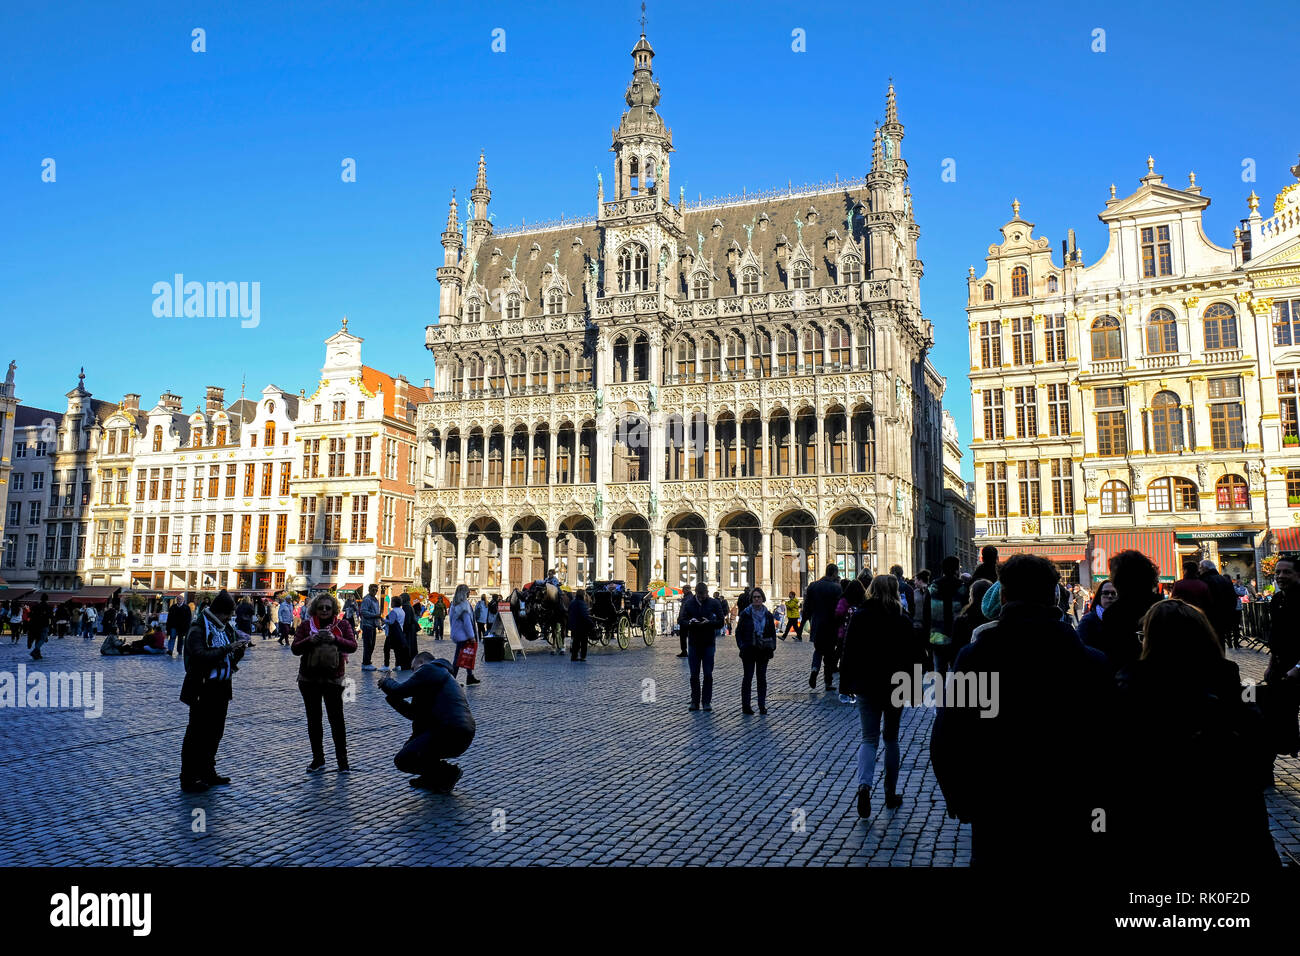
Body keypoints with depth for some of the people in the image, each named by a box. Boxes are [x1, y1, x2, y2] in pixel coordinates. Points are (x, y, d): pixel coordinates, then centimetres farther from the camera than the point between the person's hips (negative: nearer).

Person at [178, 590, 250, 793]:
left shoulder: (226, 628, 13)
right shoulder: (198, 629, -13)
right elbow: (201, 656, -27)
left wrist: (239, 650, -1)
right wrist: (227, 648, -26)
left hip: (221, 689, 8)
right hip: (203, 690, -8)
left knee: (215, 732, 16)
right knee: (196, 734, -2)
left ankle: (207, 772, 28)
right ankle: (188, 779, 5)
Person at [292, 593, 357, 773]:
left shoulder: (342, 625, 2)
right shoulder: (306, 625, 4)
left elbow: (352, 646, -9)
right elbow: (295, 649, -3)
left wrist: (335, 639, -25)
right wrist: (310, 640, -21)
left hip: (333, 679, -2)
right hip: (309, 679, 2)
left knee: (337, 719, -4)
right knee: (313, 720, 9)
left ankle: (342, 760, 6)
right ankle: (318, 759, 20)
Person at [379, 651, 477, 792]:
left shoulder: (428, 669, -1)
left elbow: (399, 690, -7)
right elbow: (416, 713, 26)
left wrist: (387, 682, 14)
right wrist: (392, 697, 28)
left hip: (450, 735, -10)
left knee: (402, 760, -3)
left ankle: (448, 773, -1)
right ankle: (431, 776, 25)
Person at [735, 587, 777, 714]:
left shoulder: (768, 615, 5)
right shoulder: (745, 614, -3)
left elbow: (773, 632, 12)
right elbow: (738, 631, 1)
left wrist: (773, 646, -2)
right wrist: (742, 646, -10)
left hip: (763, 651, 3)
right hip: (749, 651, -3)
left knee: (762, 677, 7)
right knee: (748, 677, 1)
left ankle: (762, 705, 13)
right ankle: (745, 705, 7)